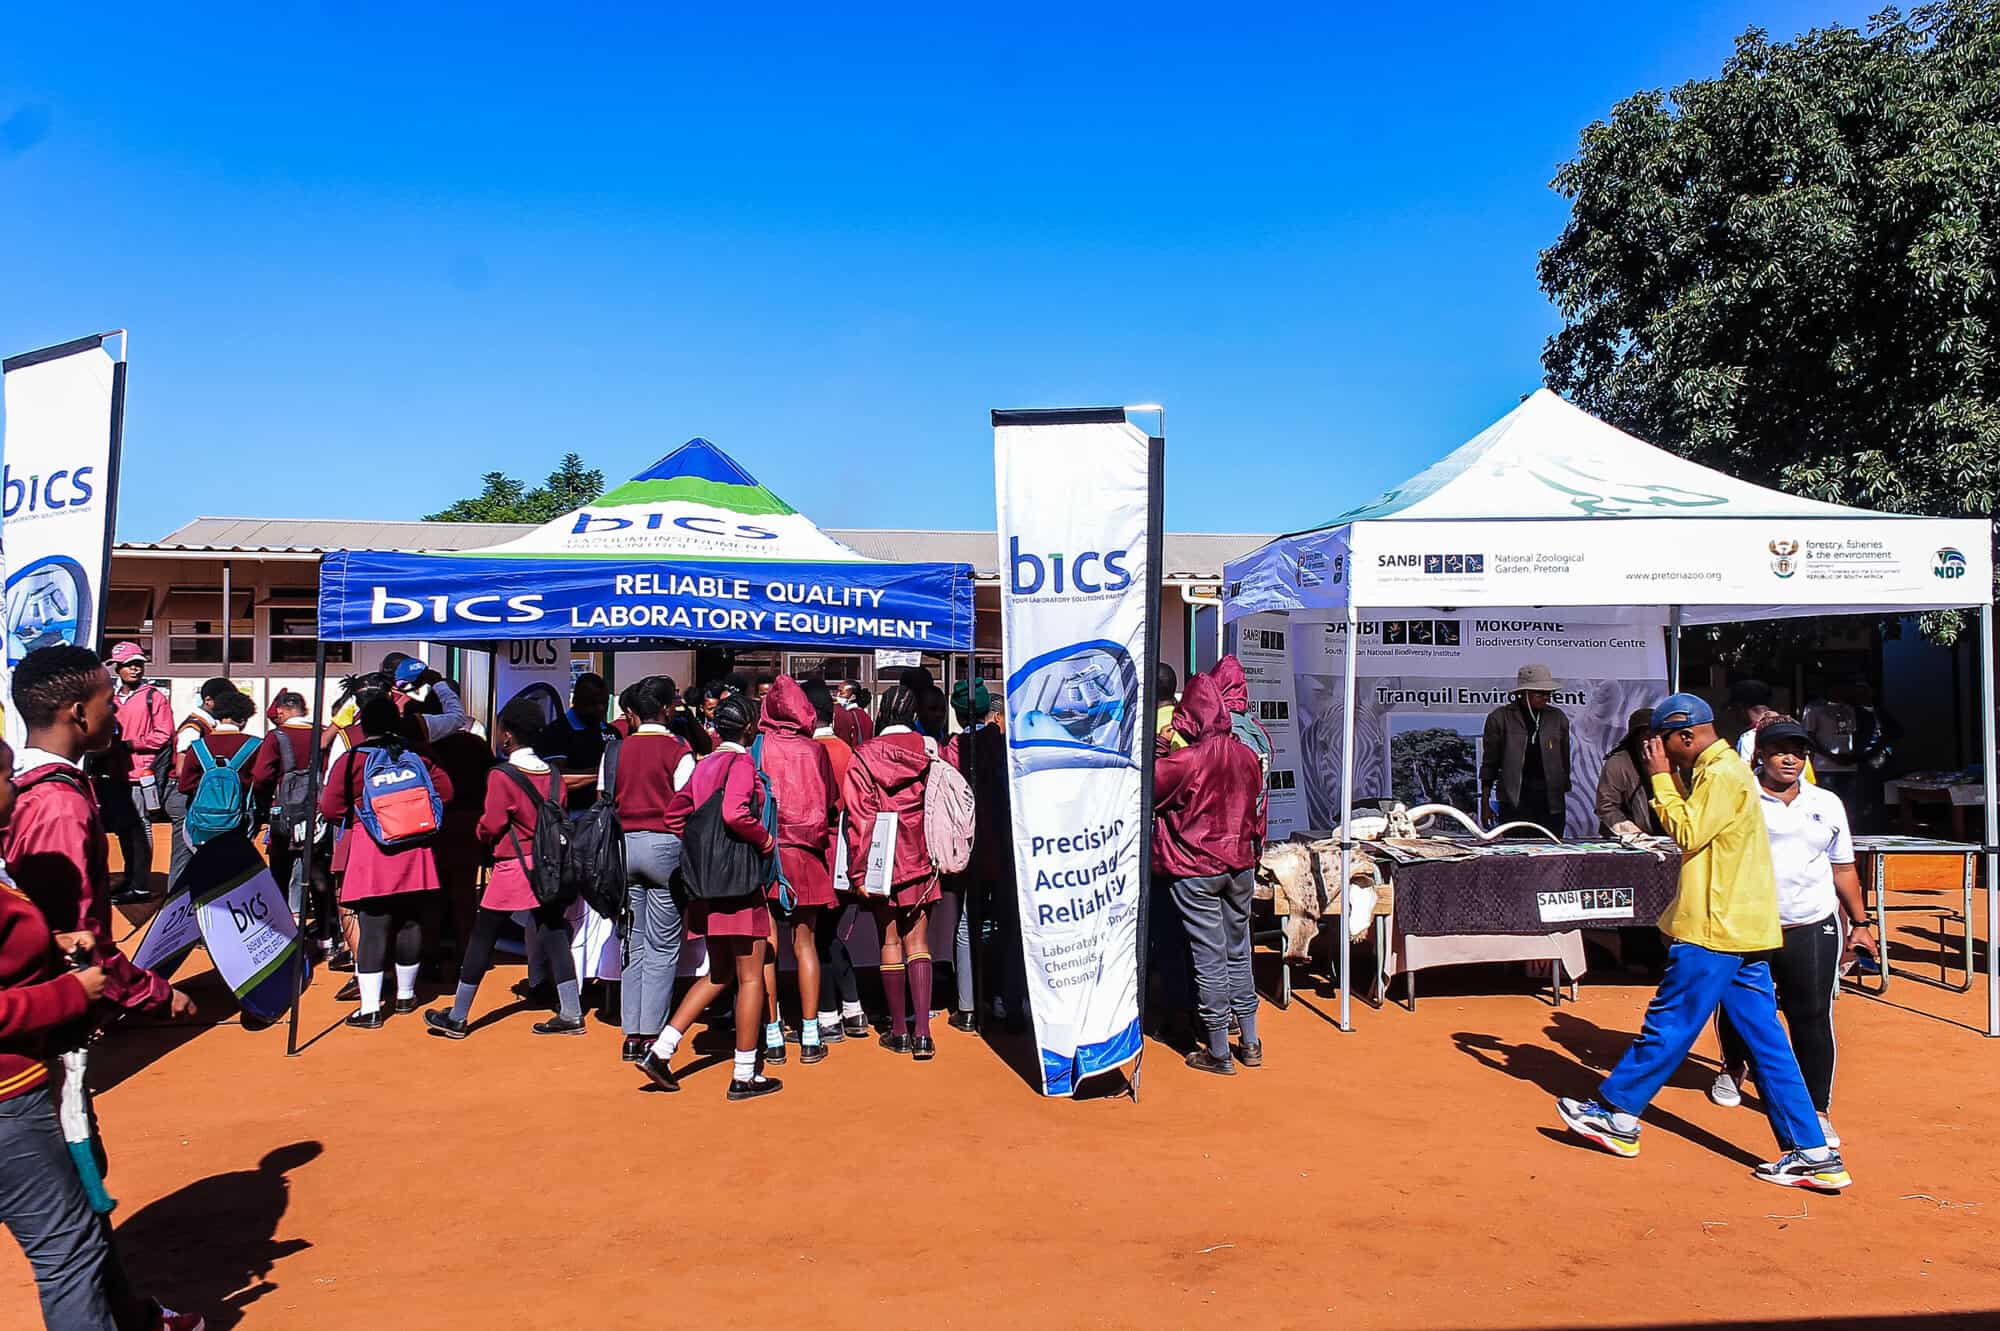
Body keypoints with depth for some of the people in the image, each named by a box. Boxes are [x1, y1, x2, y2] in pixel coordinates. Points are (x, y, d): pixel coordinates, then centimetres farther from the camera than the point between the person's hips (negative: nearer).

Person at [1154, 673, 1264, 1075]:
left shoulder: (1185, 760, -18)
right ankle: (1250, 1043, 25)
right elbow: (1255, 803, 11)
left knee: (1209, 959, 2)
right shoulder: (1245, 754, -1)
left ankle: (1218, 1052, 11)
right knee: (1238, 953, 16)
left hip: (1196, 870, -5)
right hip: (1240, 866, 5)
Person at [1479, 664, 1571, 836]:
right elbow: (1489, 762, 4)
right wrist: (1485, 802, 2)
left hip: (1551, 800, 3)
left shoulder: (1558, 718, 10)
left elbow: (1565, 760, 16)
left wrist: (1564, 791, 14)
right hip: (1514, 800, -3)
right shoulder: (1500, 718, 1)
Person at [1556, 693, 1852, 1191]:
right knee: (1765, 1041, 9)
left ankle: (1616, 1116, 12)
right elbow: (1694, 833, 19)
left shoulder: (1721, 773, -14)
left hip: (1716, 929, -10)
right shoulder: (1722, 770, 17)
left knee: (1668, 1025, 1)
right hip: (1740, 927, 10)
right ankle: (1813, 1152, 11)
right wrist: (1667, 778, 10)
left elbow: (1687, 834, -18)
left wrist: (1661, 777, -10)